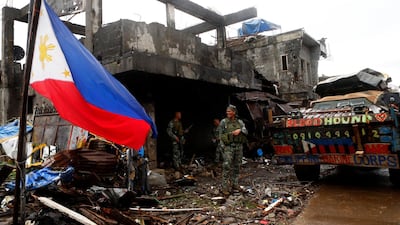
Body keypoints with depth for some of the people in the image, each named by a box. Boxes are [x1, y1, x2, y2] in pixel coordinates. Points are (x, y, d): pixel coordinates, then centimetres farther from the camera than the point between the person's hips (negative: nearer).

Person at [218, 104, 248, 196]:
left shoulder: (240, 122, 9)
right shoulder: (223, 122, 0)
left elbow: (246, 131, 0)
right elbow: (221, 135, 0)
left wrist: (239, 130, -21)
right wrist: (223, 147, -7)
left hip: (239, 146, 4)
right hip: (228, 146, -4)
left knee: (237, 166, 10)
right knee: (227, 167, -10)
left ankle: (235, 184, 21)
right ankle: (225, 187, -6)